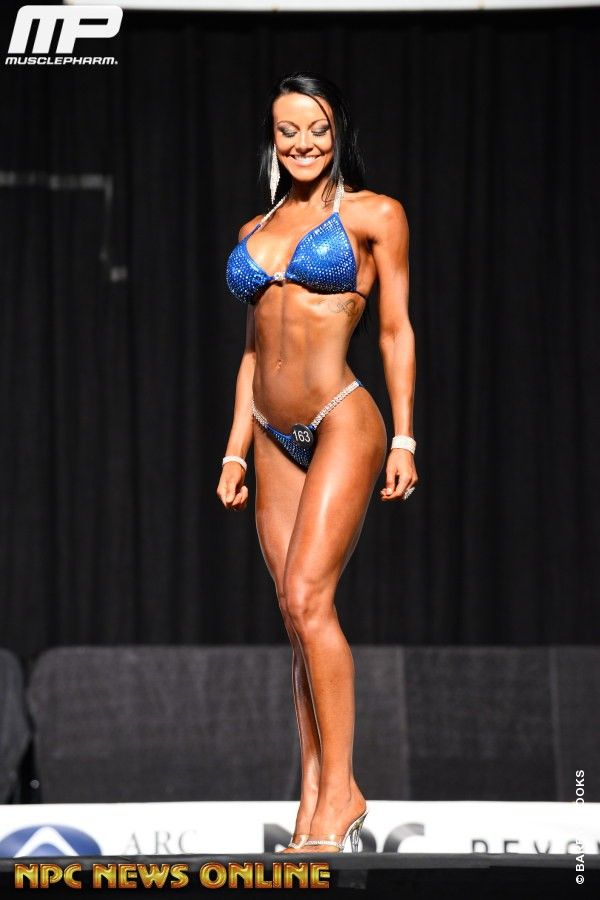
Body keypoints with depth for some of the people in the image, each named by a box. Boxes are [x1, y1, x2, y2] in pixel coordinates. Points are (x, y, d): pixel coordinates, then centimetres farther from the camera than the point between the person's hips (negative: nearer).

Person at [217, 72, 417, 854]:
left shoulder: (374, 215, 1)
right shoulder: (255, 230, 16)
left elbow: (396, 331, -1)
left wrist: (404, 438, -7)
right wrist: (235, 451, 14)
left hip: (342, 422, -6)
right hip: (275, 436, 6)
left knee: (308, 597, -16)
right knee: (298, 614, 3)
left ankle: (340, 792, -10)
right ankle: (316, 798, 6)